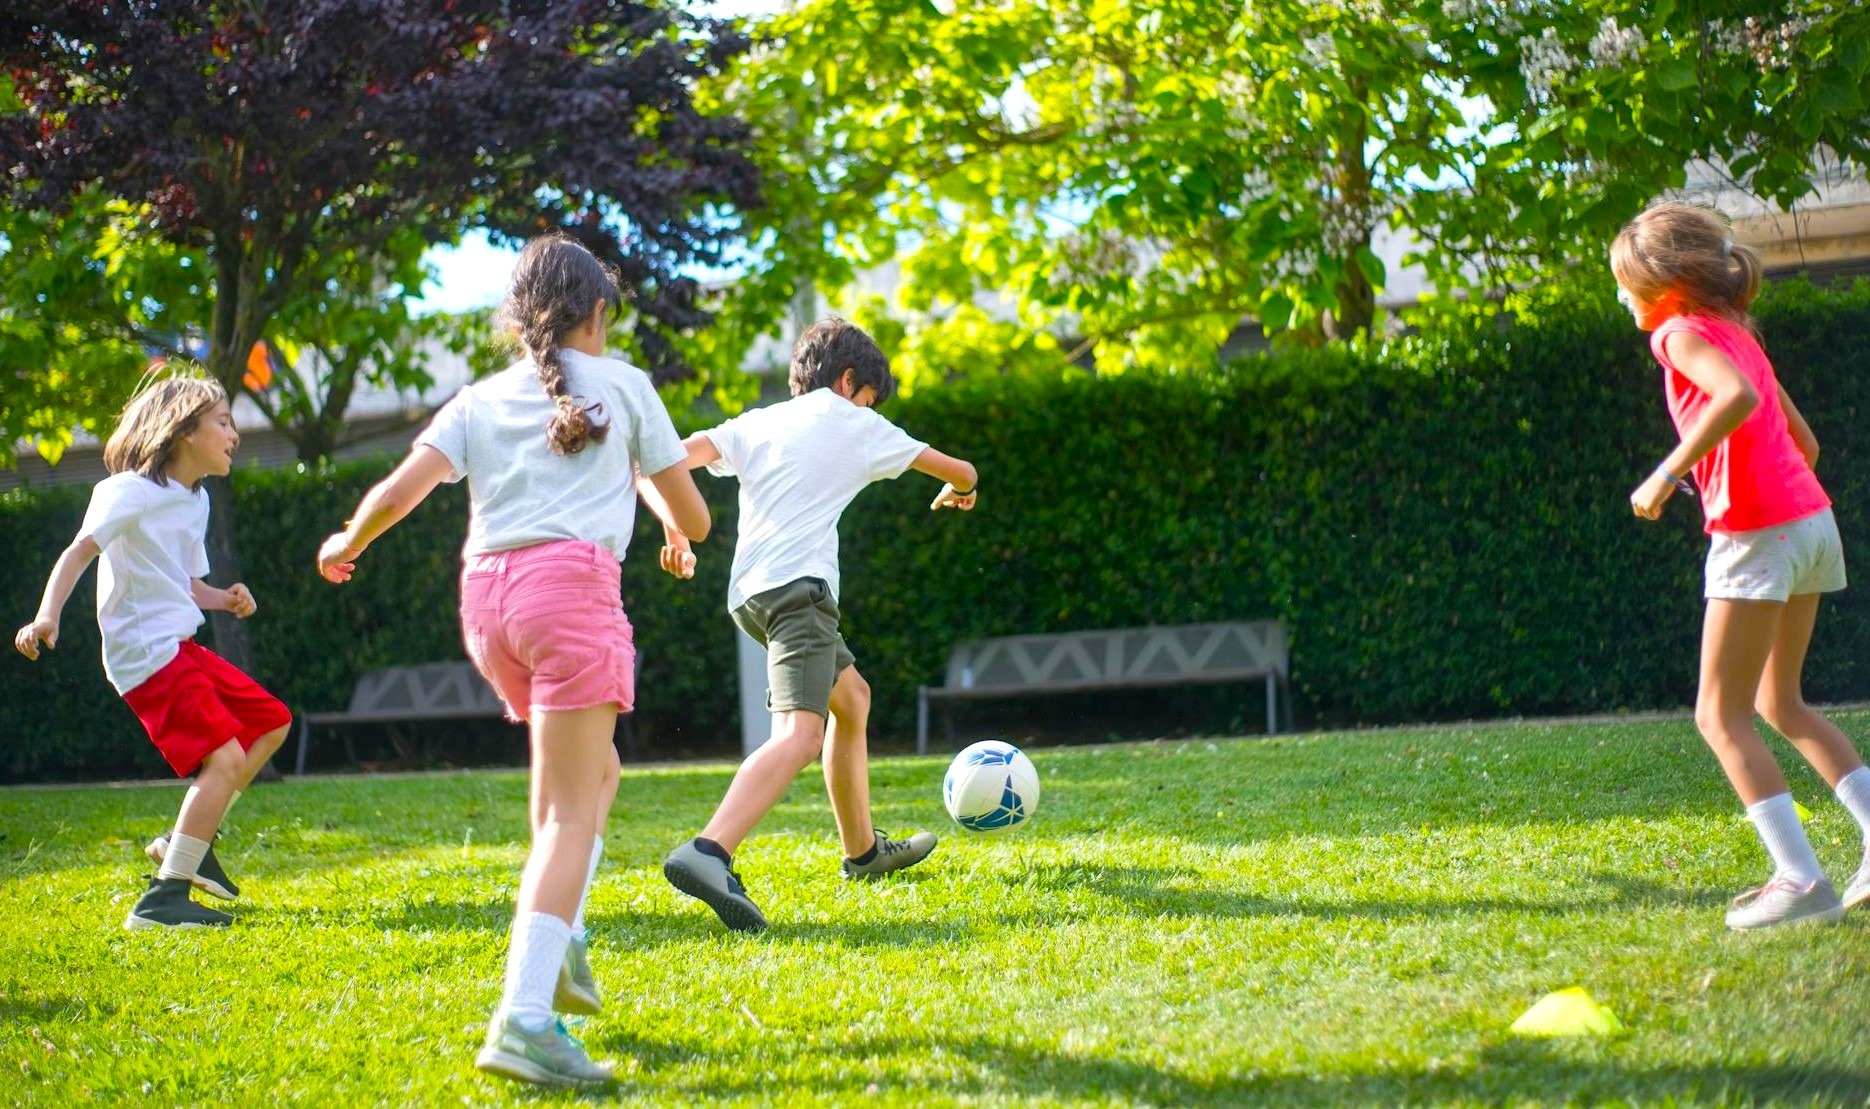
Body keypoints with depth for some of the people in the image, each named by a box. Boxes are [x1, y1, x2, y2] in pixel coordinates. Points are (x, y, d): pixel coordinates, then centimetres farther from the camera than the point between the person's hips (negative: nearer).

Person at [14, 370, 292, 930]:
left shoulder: (195, 501, 16)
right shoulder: (130, 492, -11)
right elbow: (79, 551, -22)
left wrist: (224, 600, 1)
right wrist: (47, 615, -37)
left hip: (182, 647, 10)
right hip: (146, 654, -10)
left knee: (272, 722, 18)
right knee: (225, 758, -20)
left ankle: (184, 842, 21)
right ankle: (163, 900, -20)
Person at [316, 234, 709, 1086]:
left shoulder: (479, 401, 18)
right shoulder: (622, 385, 12)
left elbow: (399, 492, 4)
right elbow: (692, 517, 15)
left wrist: (346, 546, 24)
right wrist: (674, 532, 38)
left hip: (486, 593, 5)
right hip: (572, 580, -5)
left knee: (593, 771, 26)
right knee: (571, 813, -8)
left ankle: (558, 939, 10)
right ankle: (523, 1020, -21)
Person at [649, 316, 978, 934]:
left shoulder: (755, 423, 21)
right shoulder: (856, 425, 12)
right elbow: (960, 474, 23)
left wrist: (676, 533, 6)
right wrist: (955, 492, 45)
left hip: (749, 592, 8)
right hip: (798, 584, -8)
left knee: (852, 698, 28)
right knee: (799, 734, -24)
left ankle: (862, 851, 38)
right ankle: (708, 854, -48)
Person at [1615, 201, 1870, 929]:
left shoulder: (1684, 334, -7)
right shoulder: (1738, 333, 19)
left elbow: (1739, 397, -28)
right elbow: (1805, 441, 20)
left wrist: (1669, 472, -24)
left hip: (1758, 534, -9)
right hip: (1811, 521, 9)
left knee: (1720, 716, -2)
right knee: (1779, 704, 21)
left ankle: (1801, 879, -9)